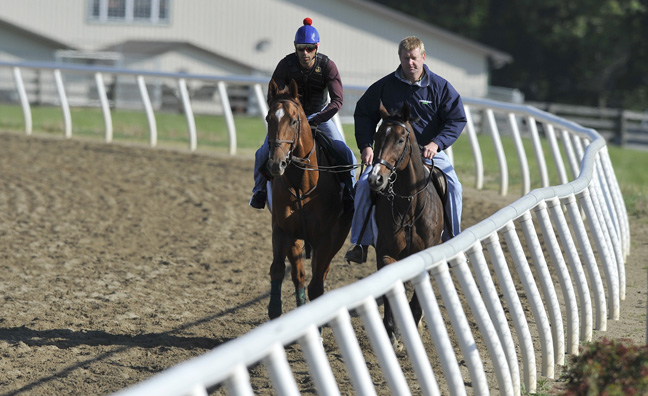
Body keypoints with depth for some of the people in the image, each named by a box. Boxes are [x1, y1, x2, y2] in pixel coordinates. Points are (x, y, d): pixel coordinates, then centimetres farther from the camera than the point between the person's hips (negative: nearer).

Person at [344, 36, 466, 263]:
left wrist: (437, 143, -19)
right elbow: (364, 114, 8)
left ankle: (452, 240, -9)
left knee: (452, 185, -24)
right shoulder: (385, 86, -1)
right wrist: (365, 146, -6)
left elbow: (457, 119, -3)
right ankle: (360, 244, -12)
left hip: (429, 150, -1)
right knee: (365, 184, -20)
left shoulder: (440, 87, -3)